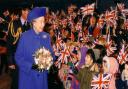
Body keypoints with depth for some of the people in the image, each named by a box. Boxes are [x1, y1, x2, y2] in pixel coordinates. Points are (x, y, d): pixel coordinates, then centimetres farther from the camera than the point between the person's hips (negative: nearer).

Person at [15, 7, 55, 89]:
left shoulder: (47, 36, 1)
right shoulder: (25, 36, -10)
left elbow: (51, 54, 9)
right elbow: (18, 57, -8)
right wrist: (31, 66, -19)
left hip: (42, 76, 4)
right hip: (28, 75, -3)